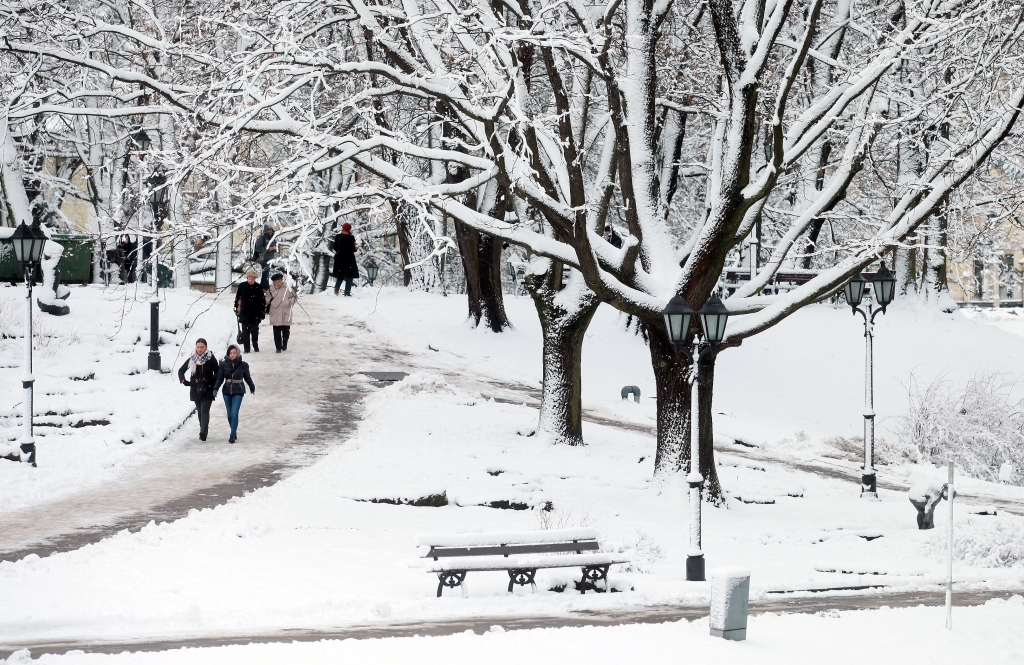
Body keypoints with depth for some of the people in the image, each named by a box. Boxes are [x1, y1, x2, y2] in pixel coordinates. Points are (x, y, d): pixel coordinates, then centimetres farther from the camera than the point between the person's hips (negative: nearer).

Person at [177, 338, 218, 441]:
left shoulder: (211, 359, -4)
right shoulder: (192, 360, 4)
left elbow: (217, 373, 4)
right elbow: (181, 370, 15)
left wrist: (215, 387, -7)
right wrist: (184, 381, -1)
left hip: (207, 390, -4)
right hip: (196, 389, 4)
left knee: (205, 411, -14)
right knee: (200, 411, 11)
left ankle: (203, 432, -23)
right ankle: (203, 431, 21)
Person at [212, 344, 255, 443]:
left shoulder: (243, 365, -5)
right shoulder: (223, 364, -3)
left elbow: (247, 377, 11)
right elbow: (219, 378, 0)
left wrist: (252, 387, 24)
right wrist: (215, 388, -15)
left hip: (238, 391, -2)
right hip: (227, 391, 2)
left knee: (234, 413, -13)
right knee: (230, 414, 10)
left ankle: (233, 435, -10)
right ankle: (234, 432, 30)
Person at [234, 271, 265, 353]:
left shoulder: (258, 287, 0)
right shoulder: (242, 286, 1)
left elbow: (262, 300, 6)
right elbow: (237, 298, 9)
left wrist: (263, 311, 5)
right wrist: (236, 309, 8)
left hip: (255, 313, 0)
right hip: (244, 313, 0)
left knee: (255, 331, 5)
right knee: (245, 332, 1)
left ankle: (256, 347, 17)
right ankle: (246, 348, 5)